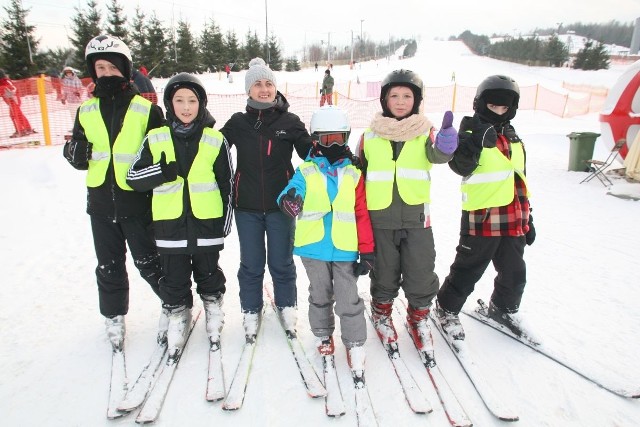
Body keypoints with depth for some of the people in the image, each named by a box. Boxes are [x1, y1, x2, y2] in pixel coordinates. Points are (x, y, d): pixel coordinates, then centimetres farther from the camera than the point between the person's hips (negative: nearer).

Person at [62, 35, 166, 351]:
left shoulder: (146, 109, -4)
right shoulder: (86, 111, 7)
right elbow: (81, 160, 12)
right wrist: (75, 154, -11)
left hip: (138, 203, -4)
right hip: (101, 203, 4)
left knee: (148, 262, 6)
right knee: (109, 266, 15)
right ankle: (114, 318, 34)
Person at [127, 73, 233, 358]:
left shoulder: (215, 140, -2)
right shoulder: (155, 139, 1)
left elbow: (226, 183, 3)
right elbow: (133, 177, 2)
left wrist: (226, 222, 4)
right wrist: (163, 171, -18)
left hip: (207, 224, -1)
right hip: (169, 225, 1)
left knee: (208, 275, 16)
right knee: (174, 280, 12)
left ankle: (214, 313, 39)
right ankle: (177, 319, 33)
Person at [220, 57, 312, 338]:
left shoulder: (289, 121, -1)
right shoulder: (237, 123, 3)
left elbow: (310, 153, -2)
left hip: (281, 204, -1)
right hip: (247, 206, 1)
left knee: (281, 262, 12)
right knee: (251, 264, 11)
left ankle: (287, 307, 34)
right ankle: (251, 311, 31)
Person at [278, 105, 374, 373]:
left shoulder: (353, 173, 1)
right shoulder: (306, 171, 0)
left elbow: (362, 214, 0)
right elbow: (293, 190, -18)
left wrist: (367, 250, -3)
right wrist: (289, 200, -44)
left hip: (345, 249, -1)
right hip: (313, 248, 1)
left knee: (348, 300, 3)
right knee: (320, 297, 18)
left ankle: (355, 343, 21)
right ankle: (324, 335, 39)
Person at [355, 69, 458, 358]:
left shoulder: (425, 131, 1)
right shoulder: (371, 135, 3)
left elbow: (438, 155, -20)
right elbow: (357, 173, 11)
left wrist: (447, 137, -42)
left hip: (416, 217, 0)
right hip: (379, 219, 0)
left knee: (421, 277, 6)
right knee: (384, 275, 14)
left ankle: (418, 318, 33)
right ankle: (381, 313, 41)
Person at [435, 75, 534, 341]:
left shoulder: (515, 140, 16)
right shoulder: (472, 132, -6)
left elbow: (520, 181, 21)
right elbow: (461, 167, -24)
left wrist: (527, 218, 21)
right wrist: (476, 142, -41)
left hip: (513, 220, 7)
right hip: (482, 218, -7)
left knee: (514, 273, 17)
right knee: (467, 271, 5)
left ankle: (504, 308, 42)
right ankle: (447, 309, 26)